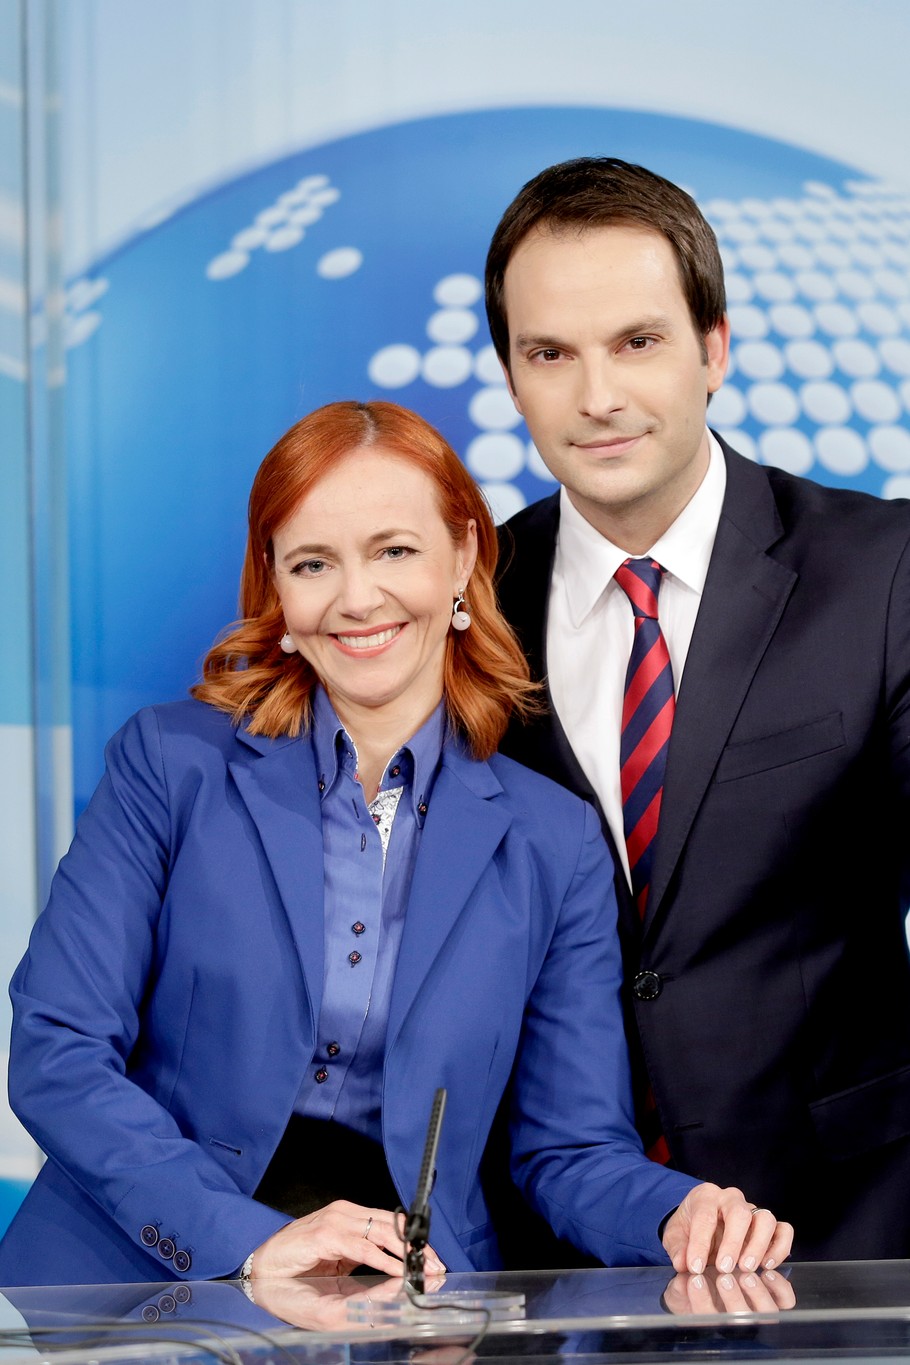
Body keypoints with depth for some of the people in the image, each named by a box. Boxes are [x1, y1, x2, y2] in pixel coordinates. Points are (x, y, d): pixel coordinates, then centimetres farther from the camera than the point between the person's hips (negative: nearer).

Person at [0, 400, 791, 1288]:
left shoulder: (553, 845, 6)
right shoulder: (169, 764, 0)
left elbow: (571, 1147, 8)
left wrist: (681, 1216, -15)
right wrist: (252, 1240, -19)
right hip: (133, 1277, 0)